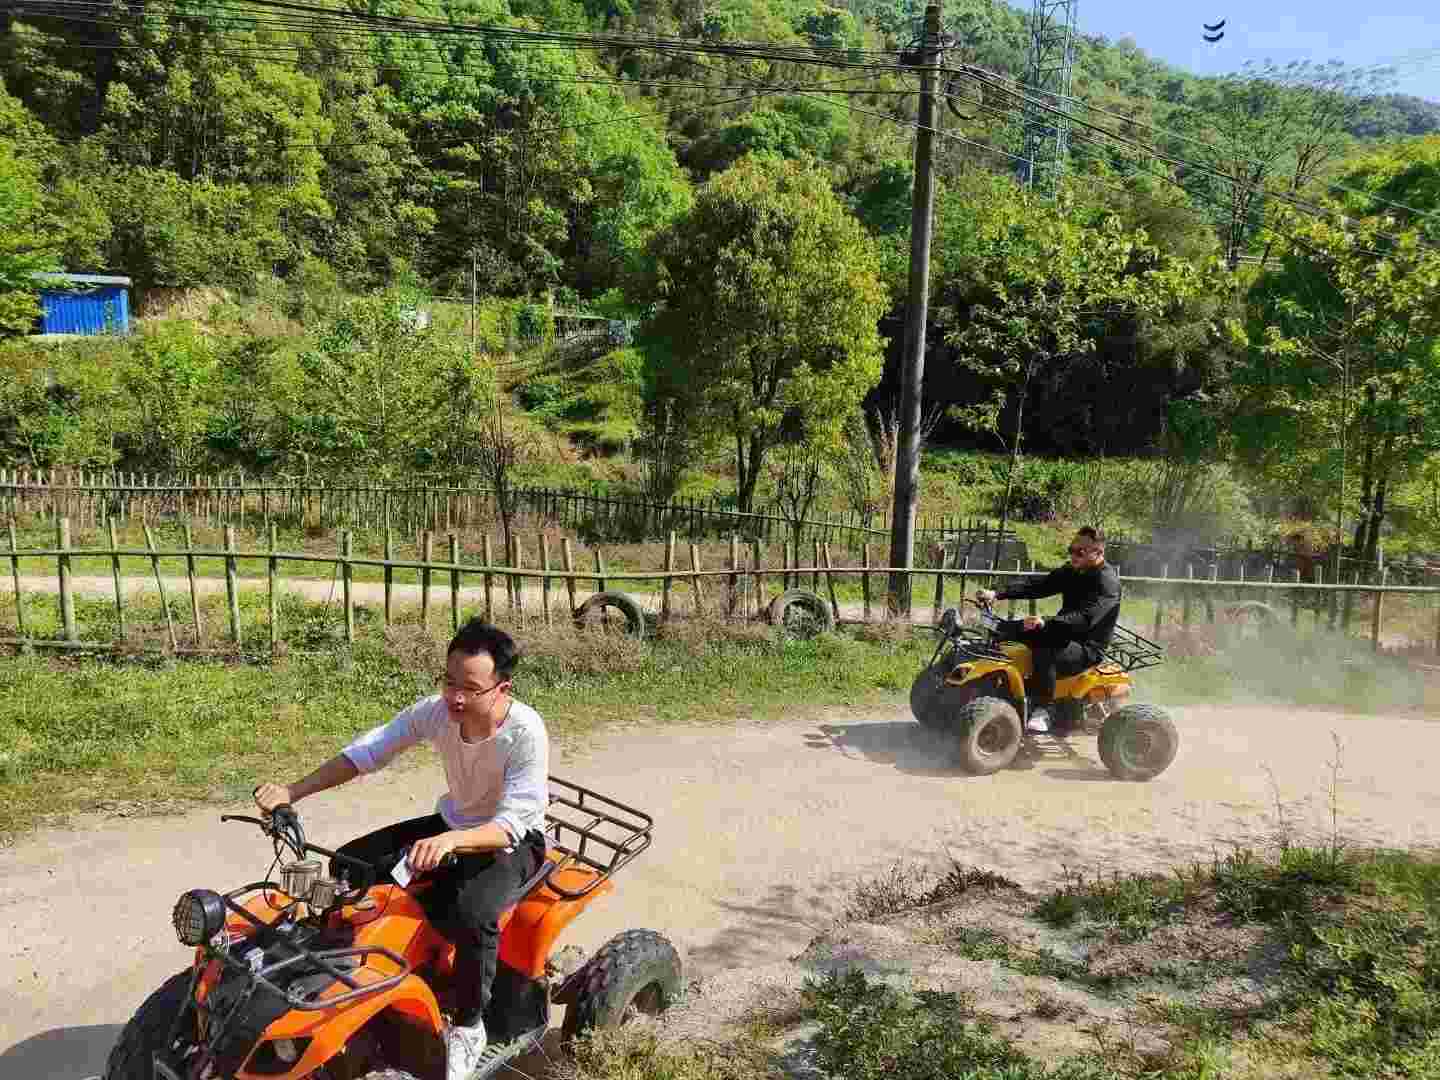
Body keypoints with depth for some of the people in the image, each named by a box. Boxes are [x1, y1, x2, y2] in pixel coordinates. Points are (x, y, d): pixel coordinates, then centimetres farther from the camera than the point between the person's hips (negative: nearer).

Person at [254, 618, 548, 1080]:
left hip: (515, 841, -6)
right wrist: (291, 791, -23)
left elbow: (510, 825, -33)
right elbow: (365, 751, -13)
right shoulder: (436, 710, -17)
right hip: (452, 826, 6)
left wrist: (449, 841, -51)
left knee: (471, 912, -34)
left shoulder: (526, 733, -31)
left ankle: (468, 1028, -7)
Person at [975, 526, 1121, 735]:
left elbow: (1085, 618, -31)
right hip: (1064, 634, 9)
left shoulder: (1107, 582, -17)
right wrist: (997, 594, -14)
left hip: (1086, 648, -9)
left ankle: (1041, 711, -30)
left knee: (1044, 653, -37)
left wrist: (1046, 622, -45)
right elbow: (1037, 586, -1)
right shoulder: (1071, 572, 9)